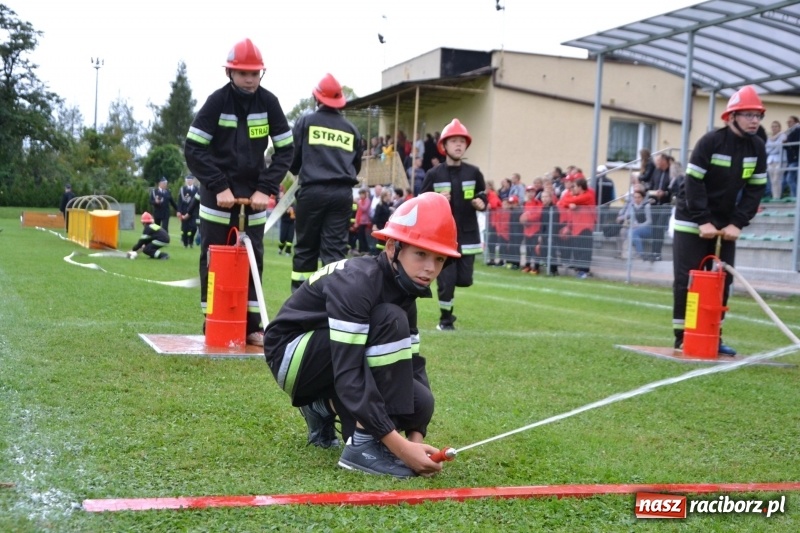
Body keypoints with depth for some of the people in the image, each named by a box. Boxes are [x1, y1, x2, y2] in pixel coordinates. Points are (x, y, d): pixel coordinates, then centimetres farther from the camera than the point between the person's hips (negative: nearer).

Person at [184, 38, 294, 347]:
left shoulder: (269, 102, -5)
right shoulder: (217, 101, -11)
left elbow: (285, 149, -1)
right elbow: (193, 149, -12)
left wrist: (266, 188, -11)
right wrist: (219, 186, -19)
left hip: (254, 193, 2)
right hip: (218, 192, -2)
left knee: (253, 259, 3)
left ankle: (251, 324, 8)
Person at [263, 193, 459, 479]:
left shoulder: (404, 293, -2)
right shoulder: (355, 283, -29)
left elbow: (414, 364, -3)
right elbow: (347, 373, -35)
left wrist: (416, 436, -17)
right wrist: (399, 444, -39)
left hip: (328, 362, 8)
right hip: (292, 358, -8)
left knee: (419, 405, -13)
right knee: (390, 321, -28)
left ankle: (323, 407, 12)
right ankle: (364, 444, -25)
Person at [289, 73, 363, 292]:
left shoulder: (306, 121, 4)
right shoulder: (351, 129, 13)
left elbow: (293, 157, 5)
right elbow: (356, 165, 17)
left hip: (313, 190, -2)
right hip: (343, 193, 2)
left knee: (306, 247, 8)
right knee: (336, 248, 2)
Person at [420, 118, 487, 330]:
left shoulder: (474, 173, 4)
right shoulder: (434, 174, -2)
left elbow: (483, 199, 12)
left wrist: (481, 204, -10)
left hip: (468, 236, 3)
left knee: (464, 279, 4)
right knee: (446, 280, -4)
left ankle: (445, 290, 38)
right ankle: (445, 320, 15)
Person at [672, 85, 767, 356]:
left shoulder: (757, 147, 0)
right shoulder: (711, 141, -17)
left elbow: (756, 189, 0)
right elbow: (693, 182, -18)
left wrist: (737, 223, -11)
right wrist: (702, 222, -23)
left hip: (726, 223, 5)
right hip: (692, 220, -5)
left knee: (722, 281, 3)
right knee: (687, 280, -4)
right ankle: (682, 337, 3)